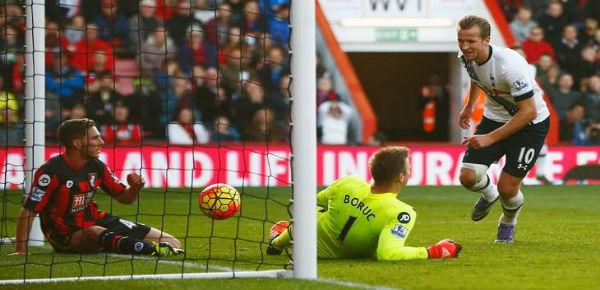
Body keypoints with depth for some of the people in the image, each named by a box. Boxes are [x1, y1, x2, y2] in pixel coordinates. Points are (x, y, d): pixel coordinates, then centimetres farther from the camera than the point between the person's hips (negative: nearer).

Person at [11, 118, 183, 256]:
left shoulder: (96, 167, 2)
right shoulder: (52, 171, -18)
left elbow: (124, 198, 12)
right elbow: (28, 211, -20)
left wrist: (135, 188, -11)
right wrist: (20, 251, -24)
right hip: (65, 235, -8)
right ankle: (154, 250, -56)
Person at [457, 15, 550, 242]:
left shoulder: (509, 65, -35)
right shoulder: (466, 57, -12)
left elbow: (528, 112, -31)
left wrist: (490, 138, -31)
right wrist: (470, 105, 26)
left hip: (530, 123, -6)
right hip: (495, 118, 6)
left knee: (507, 188, -11)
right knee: (468, 177, -10)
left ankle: (508, 225, 25)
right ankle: (489, 194, 28)